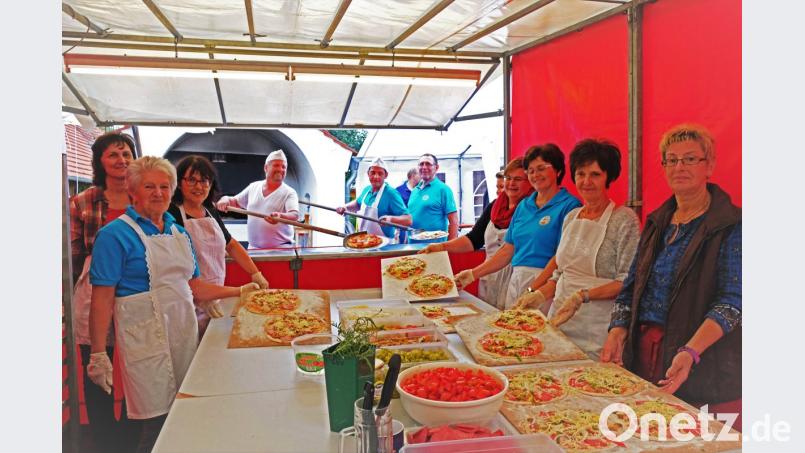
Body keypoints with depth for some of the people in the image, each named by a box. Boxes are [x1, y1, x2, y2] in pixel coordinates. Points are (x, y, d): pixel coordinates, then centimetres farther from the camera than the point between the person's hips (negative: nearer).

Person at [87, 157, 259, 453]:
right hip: (146, 339, -6)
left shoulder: (179, 233, 13)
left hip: (184, 333, 6)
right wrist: (98, 355, -14)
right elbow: (102, 299, -11)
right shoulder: (115, 234, -7)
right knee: (158, 424, -4)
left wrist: (239, 291, 13)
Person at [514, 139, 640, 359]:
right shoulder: (571, 217, 11)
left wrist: (583, 296, -21)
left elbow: (627, 282, -13)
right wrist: (539, 295, 5)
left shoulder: (624, 219, -8)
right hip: (560, 320, 6)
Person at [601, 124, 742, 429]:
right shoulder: (657, 222, 11)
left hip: (706, 367, -5)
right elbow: (631, 287, 12)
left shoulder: (731, 225, -8)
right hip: (642, 357, 6)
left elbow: (732, 300, -16)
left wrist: (690, 351, -28)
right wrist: (617, 332, -4)